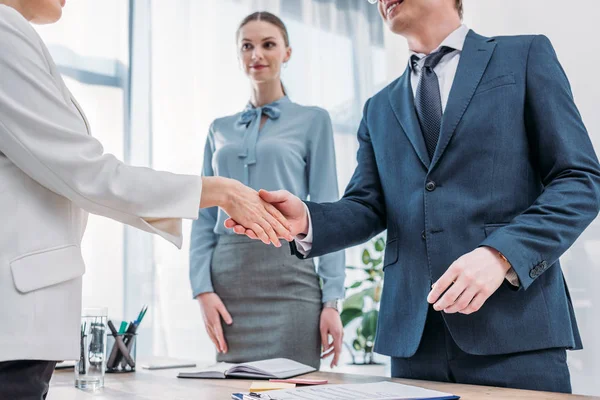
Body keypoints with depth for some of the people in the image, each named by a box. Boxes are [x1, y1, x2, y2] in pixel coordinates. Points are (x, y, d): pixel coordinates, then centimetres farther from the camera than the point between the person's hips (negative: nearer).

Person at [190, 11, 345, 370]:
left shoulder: (312, 120, 5)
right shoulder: (220, 129, 14)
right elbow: (205, 216, 11)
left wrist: (332, 299, -8)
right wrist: (203, 288, -2)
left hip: (288, 277, -3)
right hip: (228, 279, 3)